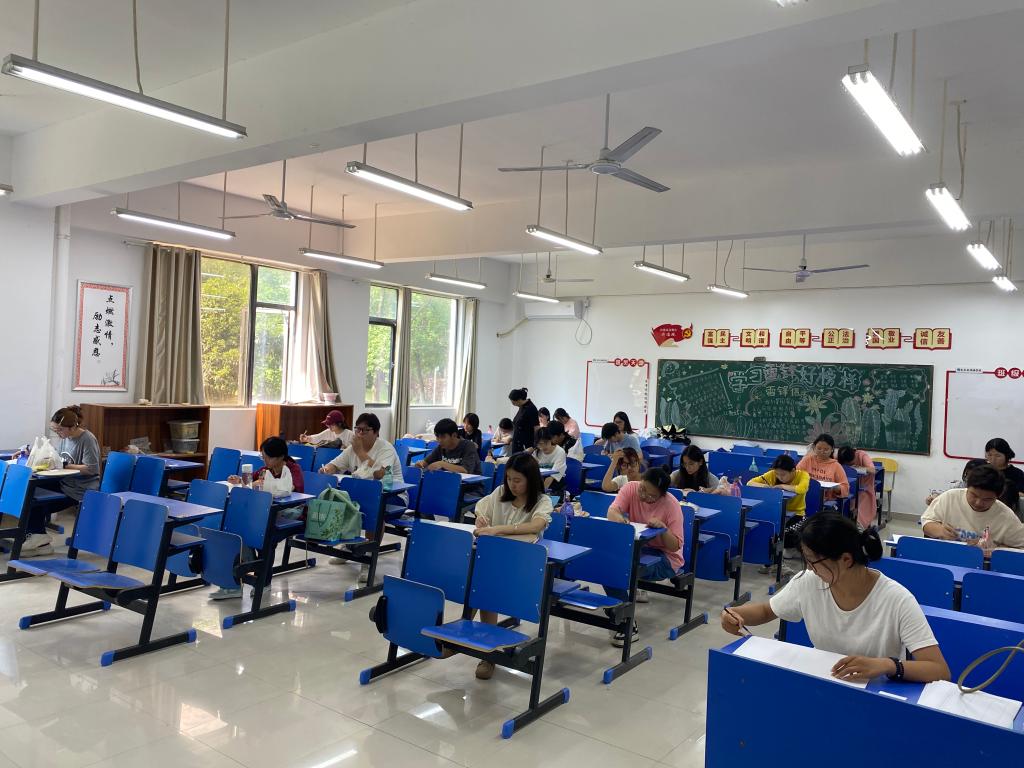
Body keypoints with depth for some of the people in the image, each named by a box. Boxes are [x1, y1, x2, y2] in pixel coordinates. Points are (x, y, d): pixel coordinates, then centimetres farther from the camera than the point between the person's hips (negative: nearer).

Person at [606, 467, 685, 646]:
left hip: (665, 557, -4)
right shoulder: (630, 488, -9)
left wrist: (663, 528, -34)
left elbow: (676, 546, -16)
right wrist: (620, 518, -46)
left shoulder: (671, 504, -17)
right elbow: (612, 511, -23)